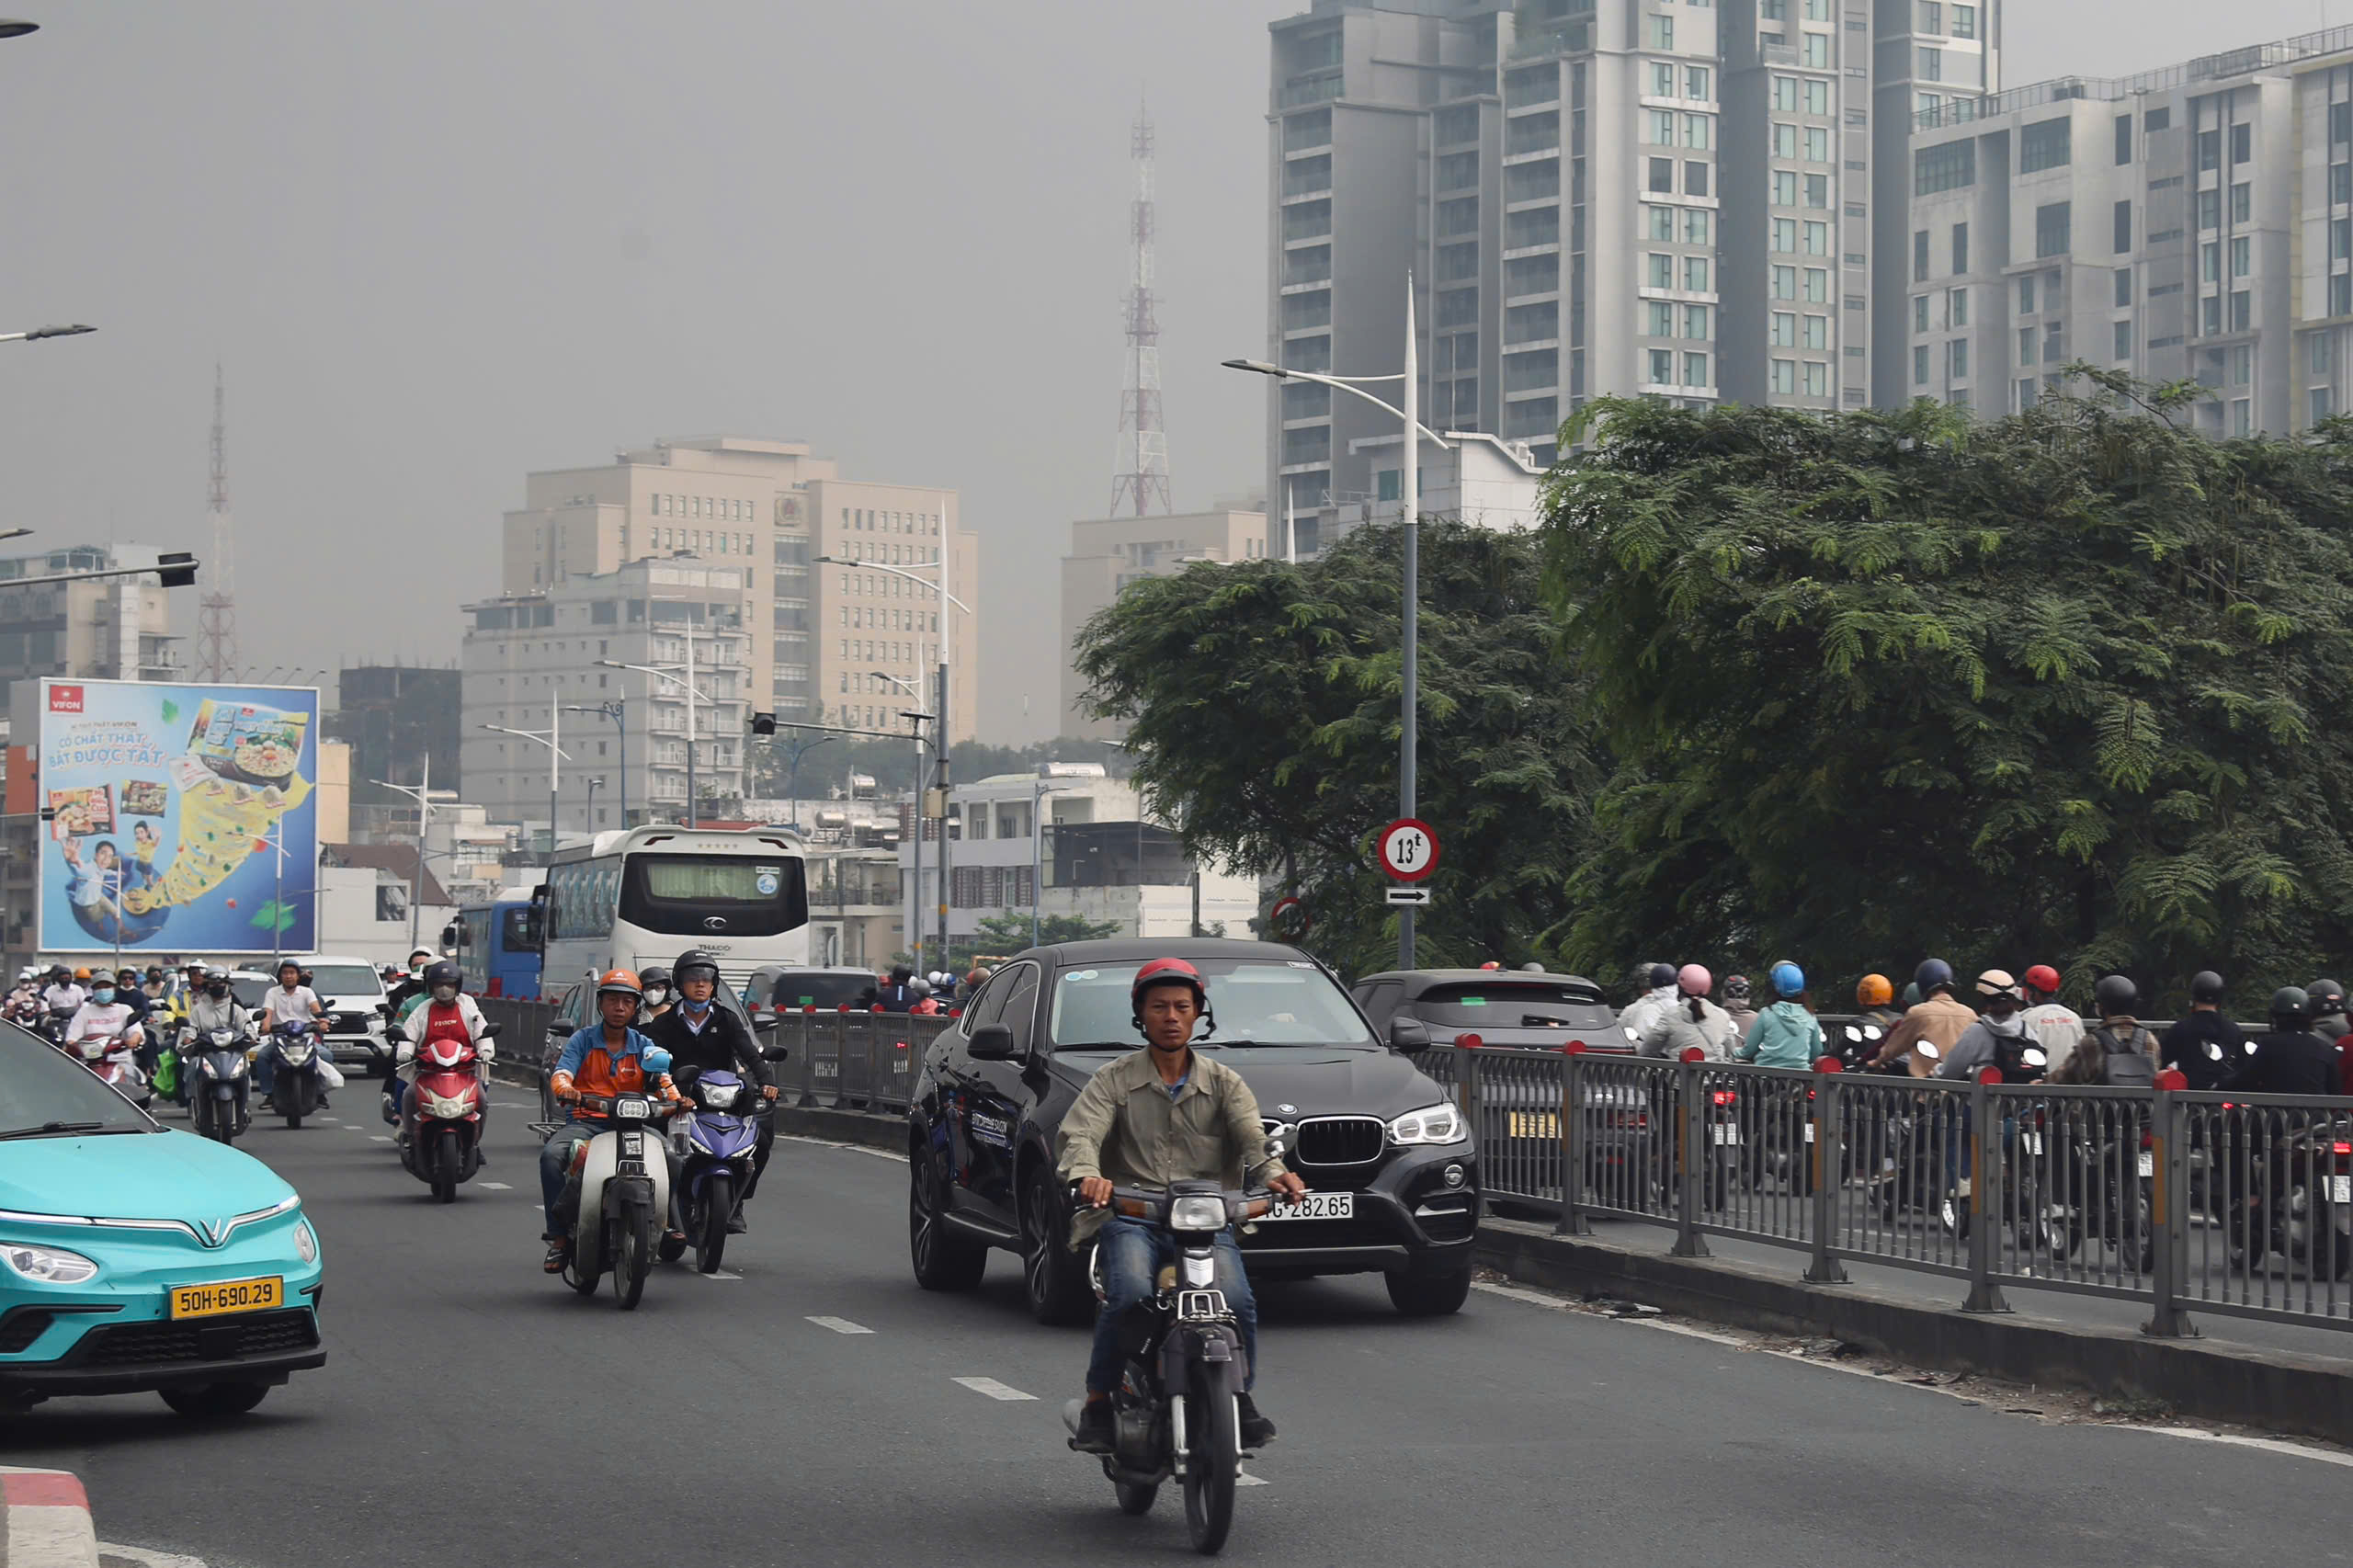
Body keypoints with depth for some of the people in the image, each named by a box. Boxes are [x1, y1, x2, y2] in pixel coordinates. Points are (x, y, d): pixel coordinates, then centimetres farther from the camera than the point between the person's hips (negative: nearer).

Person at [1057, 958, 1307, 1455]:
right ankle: (1099, 1402, -14)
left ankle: (1240, 1396, 1)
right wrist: (1086, 1173, -31)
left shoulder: (1223, 1083, 16)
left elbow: (1251, 1136, -1)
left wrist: (1274, 1170, -25)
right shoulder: (1115, 1081, 10)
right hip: (1131, 1219, -1)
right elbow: (1077, 1133, -7)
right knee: (1129, 1293, -31)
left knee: (1236, 1300, -24)